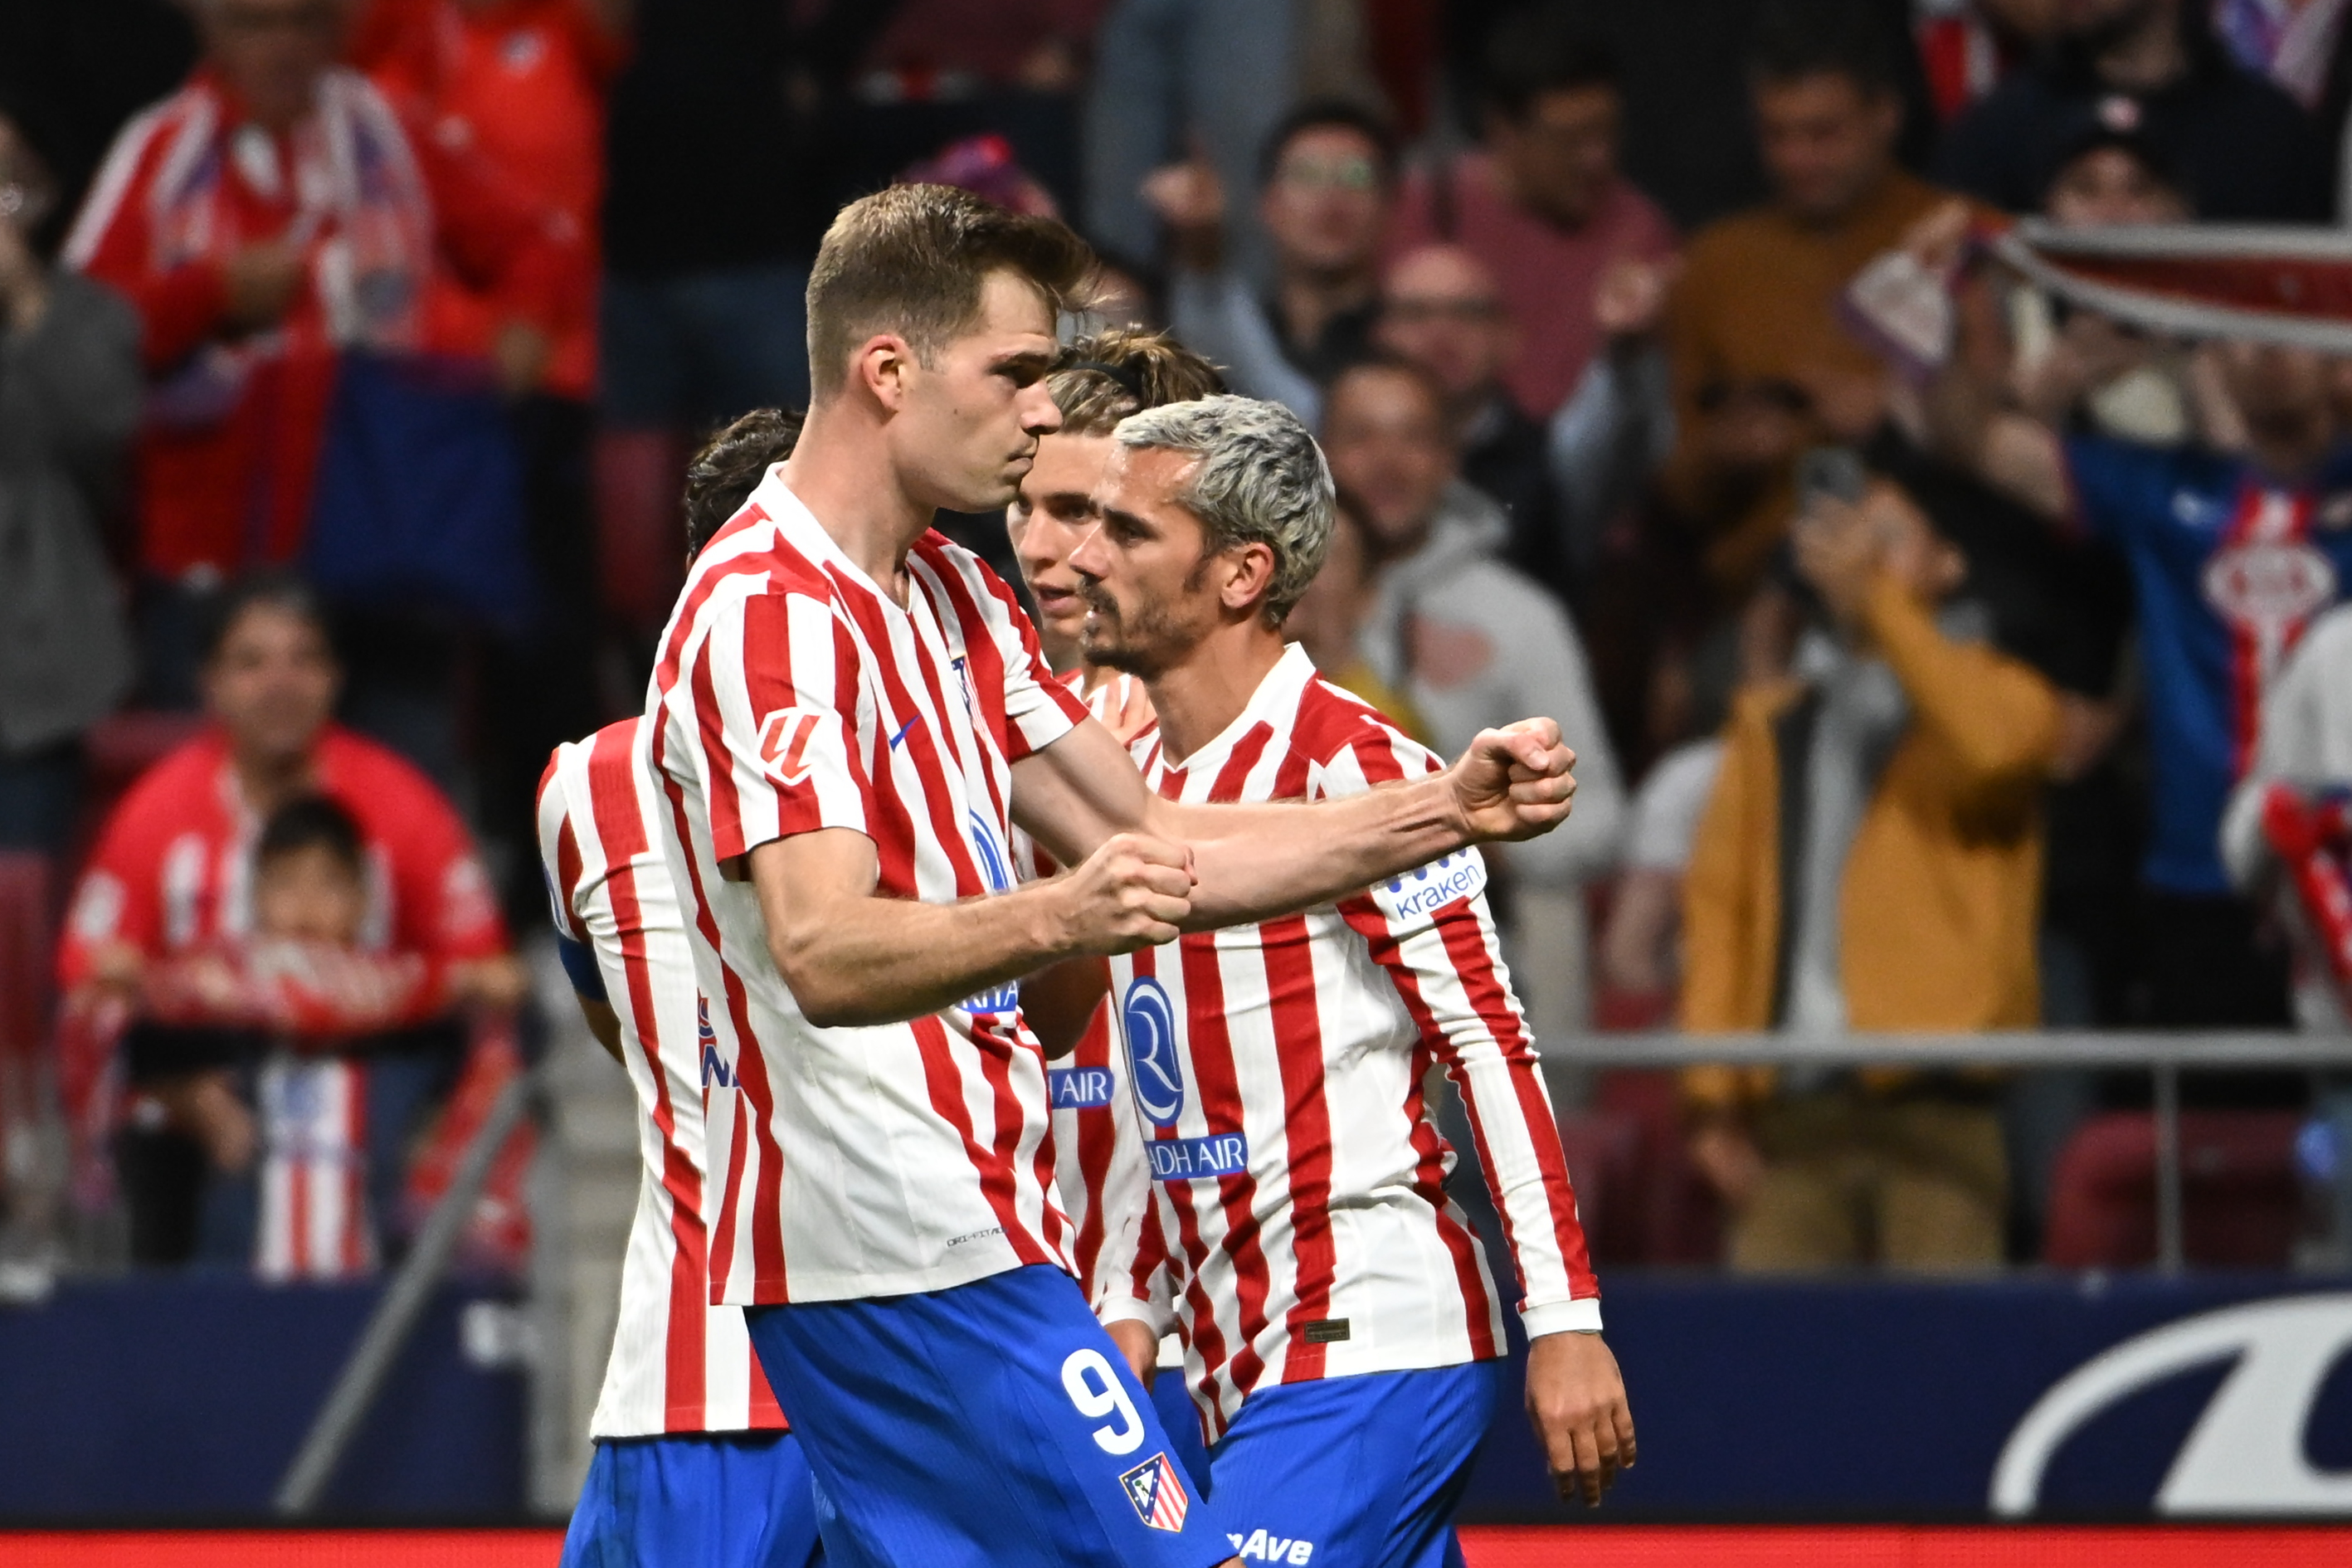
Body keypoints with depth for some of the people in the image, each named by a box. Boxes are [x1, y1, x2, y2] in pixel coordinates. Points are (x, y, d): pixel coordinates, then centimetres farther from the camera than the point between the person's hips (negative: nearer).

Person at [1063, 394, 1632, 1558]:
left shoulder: (1350, 764, -12)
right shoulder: (1132, 777, 14)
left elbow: (1492, 1044, -13)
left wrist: (1566, 1323, -16)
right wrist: (1133, 1310, 18)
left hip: (1371, 1351, -8)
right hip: (1237, 1363, 8)